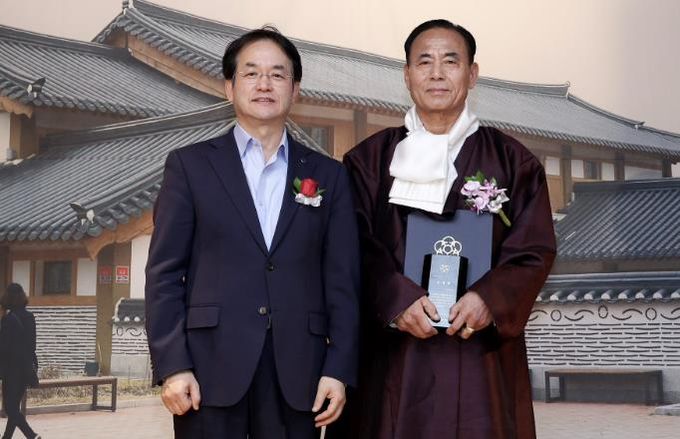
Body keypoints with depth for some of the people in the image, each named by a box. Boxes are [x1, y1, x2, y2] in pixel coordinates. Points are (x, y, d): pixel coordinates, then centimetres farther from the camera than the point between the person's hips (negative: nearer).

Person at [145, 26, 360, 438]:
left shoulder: (329, 175, 12)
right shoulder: (190, 165, 7)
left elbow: (343, 281, 7)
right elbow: (164, 273, 2)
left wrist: (339, 370, -2)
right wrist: (172, 366, -7)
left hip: (298, 371, 2)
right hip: (210, 367, -1)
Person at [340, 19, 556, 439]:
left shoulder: (511, 160, 8)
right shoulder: (370, 159, 8)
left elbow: (535, 249, 1)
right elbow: (358, 247, -1)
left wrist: (490, 299, -16)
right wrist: (397, 299, -17)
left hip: (482, 351, 0)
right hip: (393, 354, 0)